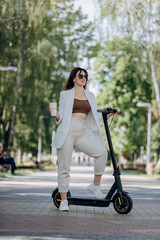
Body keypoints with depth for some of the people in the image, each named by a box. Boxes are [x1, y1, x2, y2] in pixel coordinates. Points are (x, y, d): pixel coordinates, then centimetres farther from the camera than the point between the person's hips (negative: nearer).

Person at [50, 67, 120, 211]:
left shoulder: (90, 96, 19)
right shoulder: (65, 94, 10)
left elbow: (96, 116, 17)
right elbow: (61, 118, 5)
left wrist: (109, 113, 3)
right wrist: (56, 116, -17)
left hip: (83, 134, 3)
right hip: (67, 133, -3)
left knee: (102, 152, -20)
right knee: (64, 166, -4)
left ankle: (95, 185, -7)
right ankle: (64, 200, 6)